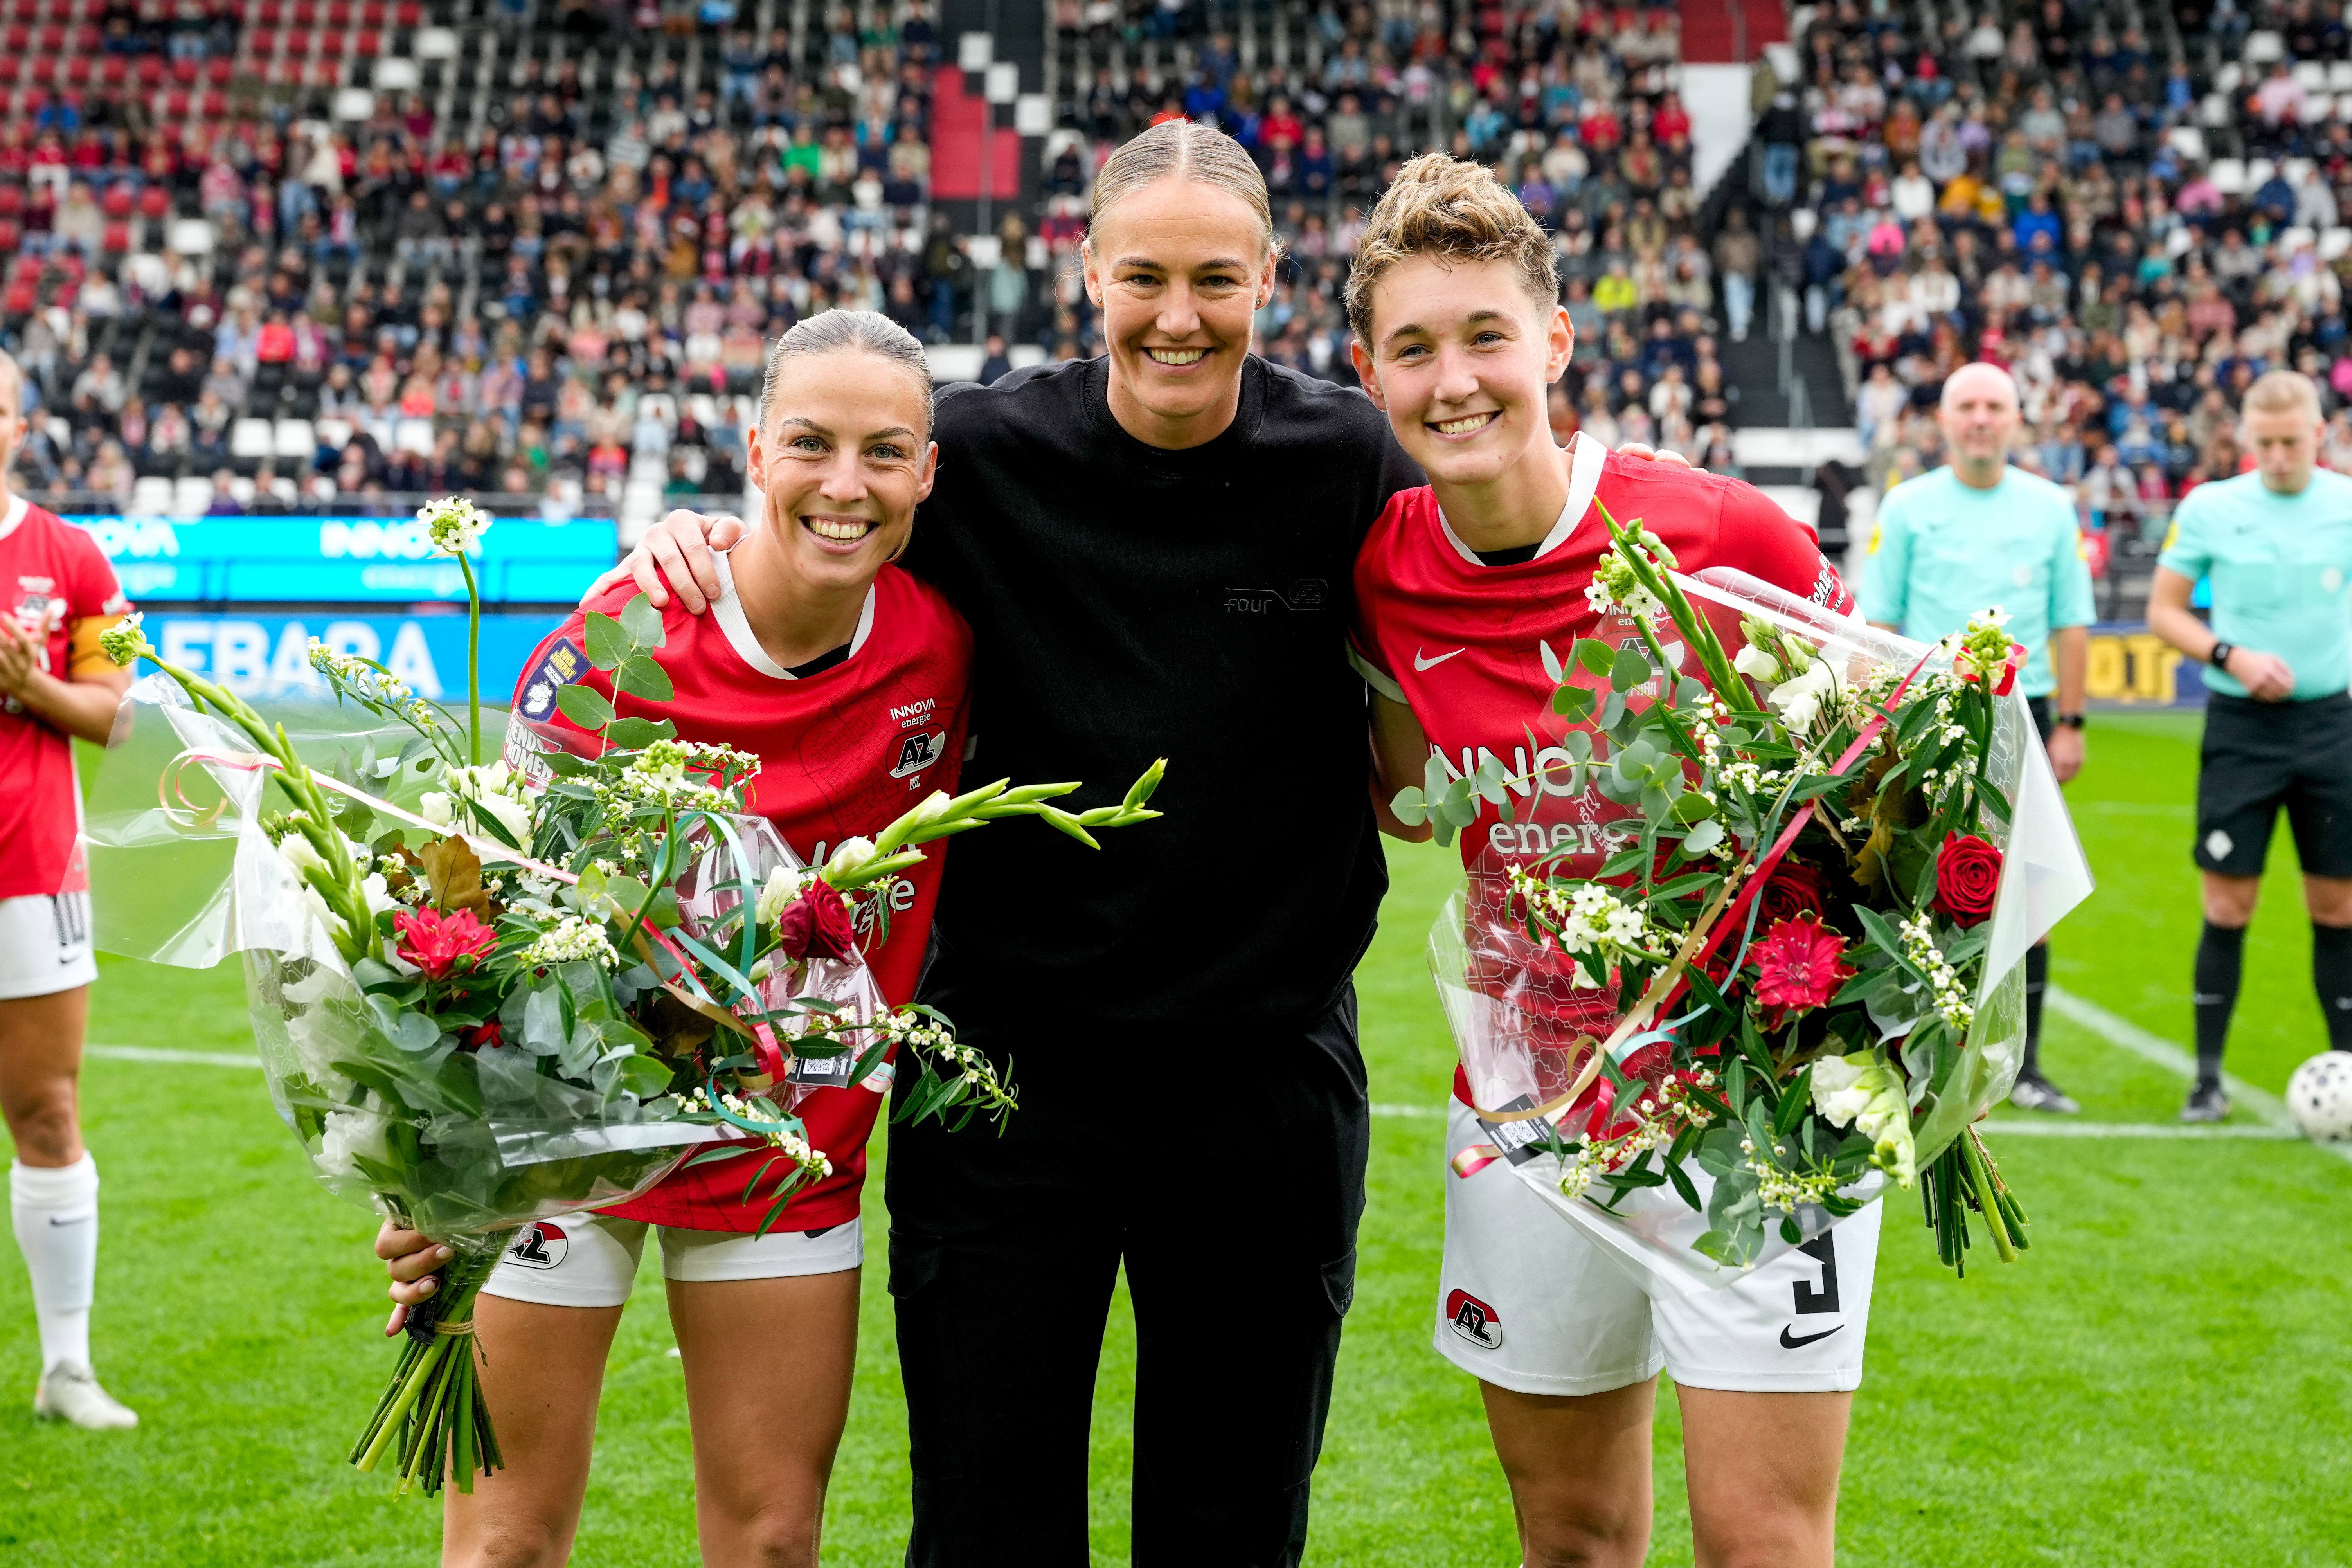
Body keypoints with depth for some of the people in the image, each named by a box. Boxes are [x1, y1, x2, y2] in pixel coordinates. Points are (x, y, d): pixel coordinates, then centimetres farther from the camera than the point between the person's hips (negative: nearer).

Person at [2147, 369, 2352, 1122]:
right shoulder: (2209, 508, 0)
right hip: (2241, 724, -1)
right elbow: (2163, 612, 5)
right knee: (2228, 905, 0)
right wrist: (2231, 656, -11)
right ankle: (2207, 1075, 9)